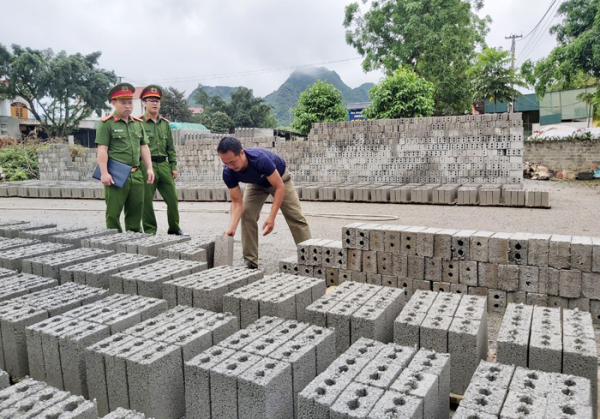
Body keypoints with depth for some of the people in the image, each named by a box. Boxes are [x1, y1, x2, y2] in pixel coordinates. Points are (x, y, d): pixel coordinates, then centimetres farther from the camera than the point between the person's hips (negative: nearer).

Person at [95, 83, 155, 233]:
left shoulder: (138, 123, 16)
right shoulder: (106, 124, -3)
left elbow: (144, 147, 18)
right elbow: (102, 150, -8)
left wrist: (149, 168, 10)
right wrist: (104, 173, -15)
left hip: (136, 174, 6)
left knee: (136, 209, 11)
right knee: (113, 212, 0)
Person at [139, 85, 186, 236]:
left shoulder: (165, 123, 14)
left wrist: (174, 166, 10)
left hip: (164, 165, 5)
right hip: (146, 166, -5)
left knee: (173, 198, 6)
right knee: (146, 200, 1)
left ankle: (174, 228, 21)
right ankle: (150, 231, 14)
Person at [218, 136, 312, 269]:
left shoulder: (260, 159, -43)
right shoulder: (228, 172, -29)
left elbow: (280, 187, -35)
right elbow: (237, 201, -23)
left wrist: (271, 217, -40)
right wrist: (231, 227, -37)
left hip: (280, 179, -3)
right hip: (256, 184, 3)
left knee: (295, 217, -7)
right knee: (246, 214, -14)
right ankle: (250, 262, -5)